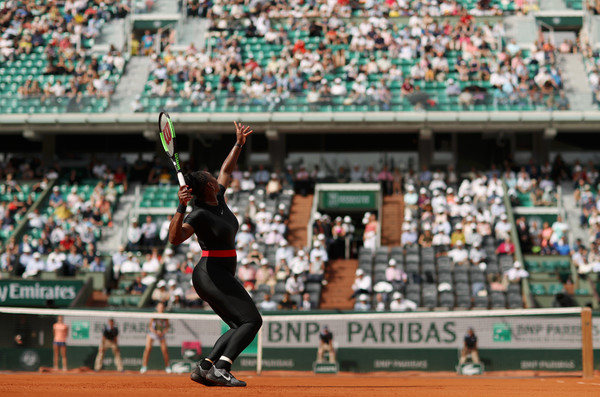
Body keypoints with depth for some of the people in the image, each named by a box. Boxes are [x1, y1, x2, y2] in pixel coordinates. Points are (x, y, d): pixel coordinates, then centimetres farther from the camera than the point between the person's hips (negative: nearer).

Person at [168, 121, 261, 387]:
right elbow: (175, 238, -32)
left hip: (221, 276, 10)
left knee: (240, 327, 11)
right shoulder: (199, 215, -18)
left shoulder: (219, 199, 7)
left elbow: (226, 169, 23)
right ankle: (221, 368, -27)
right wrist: (181, 207, -41)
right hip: (212, 274, -10)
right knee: (251, 320, -16)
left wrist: (239, 144, 17)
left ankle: (205, 368, 3)